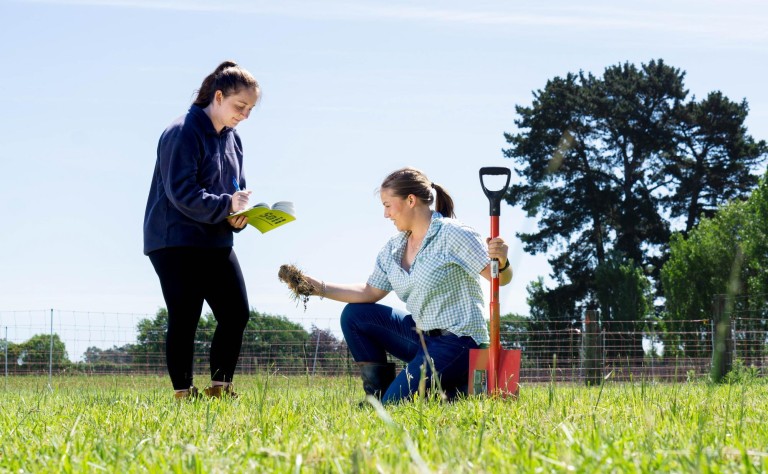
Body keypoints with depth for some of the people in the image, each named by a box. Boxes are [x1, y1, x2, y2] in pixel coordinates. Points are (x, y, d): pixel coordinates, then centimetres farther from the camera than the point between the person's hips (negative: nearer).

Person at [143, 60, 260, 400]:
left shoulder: (232, 139, 13)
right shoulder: (183, 133, -15)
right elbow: (181, 191, -21)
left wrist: (240, 215, -5)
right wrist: (226, 205, -28)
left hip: (216, 242, 8)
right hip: (176, 242, -8)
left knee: (237, 313, 3)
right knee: (184, 320, -5)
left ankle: (220, 389, 13)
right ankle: (183, 394, 1)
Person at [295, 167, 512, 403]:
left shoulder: (452, 234, -14)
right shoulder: (393, 249, 8)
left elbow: (500, 278, -15)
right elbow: (370, 292, 14)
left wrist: (502, 263, -39)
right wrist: (320, 288, 6)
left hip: (457, 342, -8)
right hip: (421, 336, 8)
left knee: (395, 404, -21)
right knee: (354, 315, 4)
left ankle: (461, 386, 1)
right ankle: (378, 392, 7)